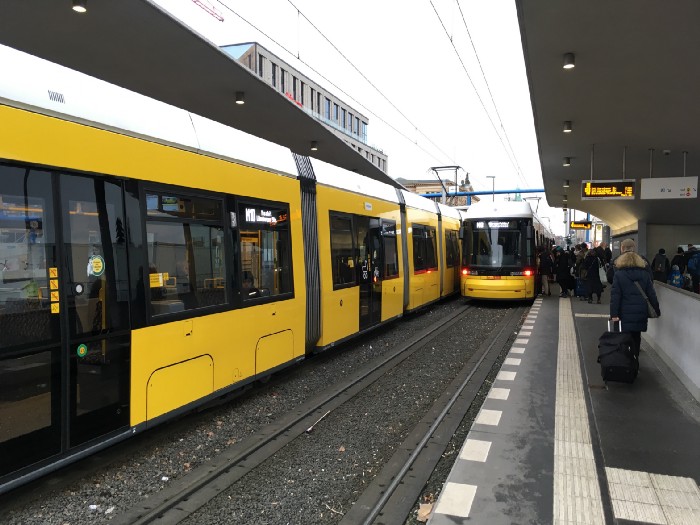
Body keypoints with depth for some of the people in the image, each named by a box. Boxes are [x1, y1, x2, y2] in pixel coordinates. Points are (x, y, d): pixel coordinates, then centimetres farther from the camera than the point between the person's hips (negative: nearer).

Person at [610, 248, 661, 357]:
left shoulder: (619, 275, -4)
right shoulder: (645, 274, 5)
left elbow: (615, 296, -9)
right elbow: (651, 294, 7)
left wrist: (614, 314, -10)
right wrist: (657, 310, 14)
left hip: (626, 312, -3)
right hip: (641, 312, 3)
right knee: (636, 337, 12)